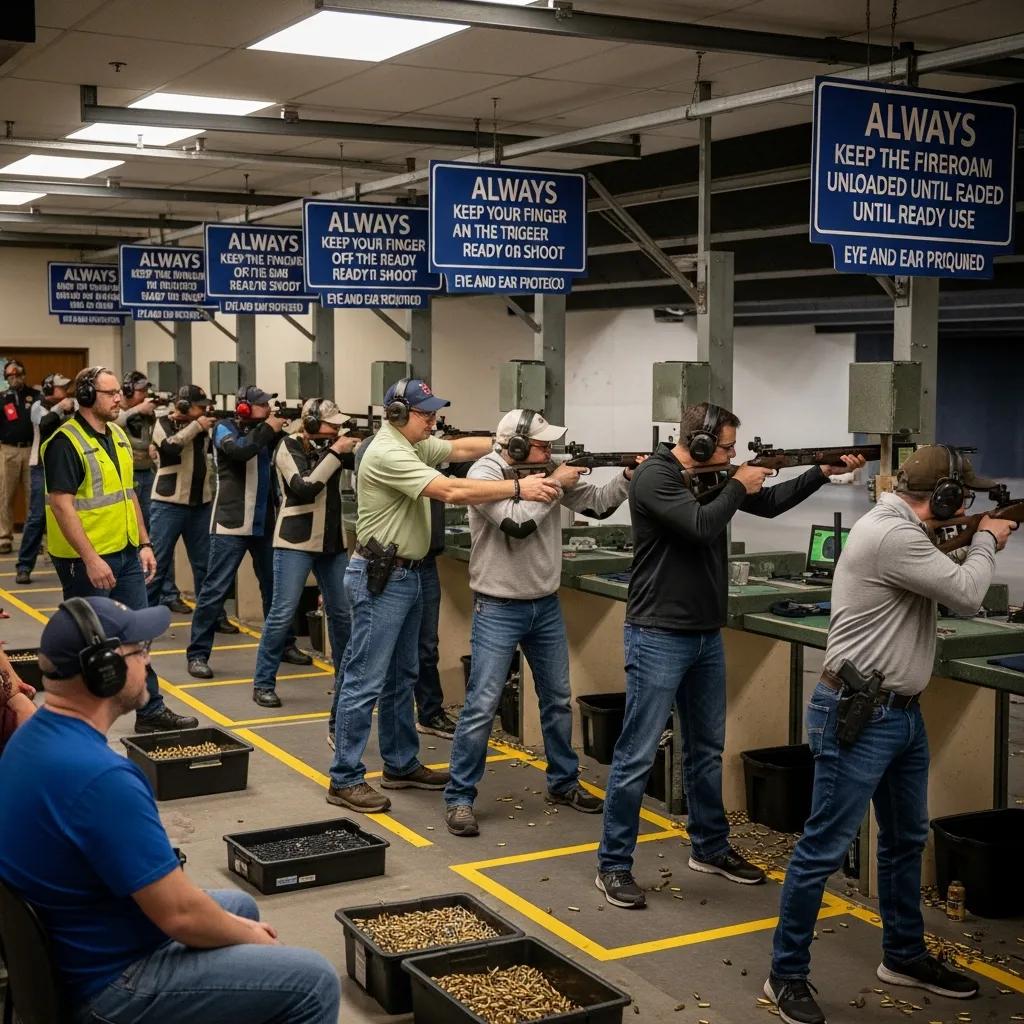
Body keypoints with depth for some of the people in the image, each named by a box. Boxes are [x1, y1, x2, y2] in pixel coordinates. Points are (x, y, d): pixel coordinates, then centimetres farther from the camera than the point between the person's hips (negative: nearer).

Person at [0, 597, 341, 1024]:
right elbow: (181, 914, -26)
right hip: (108, 979, -10)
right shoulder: (99, 776, -32)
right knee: (313, 982, -8)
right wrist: (251, 937, -5)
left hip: (75, 947, 10)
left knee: (239, 905, 28)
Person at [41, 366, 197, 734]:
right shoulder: (66, 442, -15)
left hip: (126, 554, 8)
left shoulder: (118, 435, 11)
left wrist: (144, 543, 12)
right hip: (86, 559, -8)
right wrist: (90, 559, -24)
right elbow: (61, 505, -21)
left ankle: (150, 711, 20)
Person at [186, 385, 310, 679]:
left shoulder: (264, 432, 11)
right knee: (215, 590, -6)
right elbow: (239, 450, -24)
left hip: (264, 524, 6)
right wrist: (269, 429, -15)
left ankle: (284, 645, 26)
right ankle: (197, 654, -1)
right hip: (231, 525, -6)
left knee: (275, 587, 13)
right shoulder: (225, 428, -4)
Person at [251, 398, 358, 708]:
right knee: (282, 614, -6)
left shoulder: (331, 445, 7)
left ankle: (345, 680, 21)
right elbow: (304, 487, -20)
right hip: (296, 542, -5)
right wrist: (335, 453, -20)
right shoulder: (289, 447, -8)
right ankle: (263, 683, 4)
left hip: (333, 542, 6)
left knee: (342, 612, 8)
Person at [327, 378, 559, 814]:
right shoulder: (388, 454, -22)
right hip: (379, 578, -10)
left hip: (404, 576, 10)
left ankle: (401, 765, 28)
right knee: (365, 681, -5)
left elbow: (459, 448, 14)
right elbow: (452, 491, -29)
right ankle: (344, 780, 3)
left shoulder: (413, 445, 9)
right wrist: (519, 488, -29)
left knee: (400, 678, 17)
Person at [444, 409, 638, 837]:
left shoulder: (549, 472, 2)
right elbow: (517, 523, -27)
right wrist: (554, 485, -18)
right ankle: (459, 797, 5)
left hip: (546, 606, 6)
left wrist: (628, 476, -8)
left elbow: (598, 502, 7)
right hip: (498, 610, -6)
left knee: (558, 700, 15)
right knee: (482, 706, -5)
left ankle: (563, 783, 31)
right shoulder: (484, 473, -14)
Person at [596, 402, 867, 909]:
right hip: (659, 638, -8)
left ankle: (710, 848, 32)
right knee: (637, 755, -4)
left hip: (707, 637, 9)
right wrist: (738, 486, -11)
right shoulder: (655, 476, -15)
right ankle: (613, 865, 5)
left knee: (707, 750, 17)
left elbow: (769, 503, 21)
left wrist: (824, 471, 13)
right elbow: (701, 526, -26)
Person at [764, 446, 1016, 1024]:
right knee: (825, 849, -2)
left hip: (904, 714, 11)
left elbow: (949, 592, 19)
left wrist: (981, 543, 8)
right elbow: (966, 596, -19)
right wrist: (987, 542, -1)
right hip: (858, 717, -11)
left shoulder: (902, 530, 11)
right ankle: (788, 976, 8)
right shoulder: (892, 535, -22)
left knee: (907, 841, 21)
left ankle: (905, 957, 36)